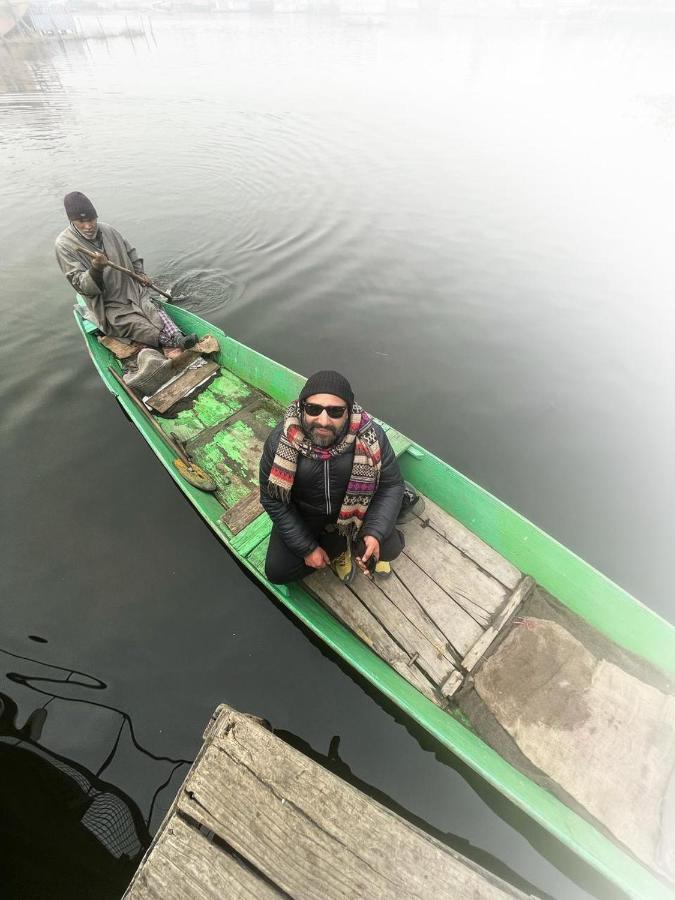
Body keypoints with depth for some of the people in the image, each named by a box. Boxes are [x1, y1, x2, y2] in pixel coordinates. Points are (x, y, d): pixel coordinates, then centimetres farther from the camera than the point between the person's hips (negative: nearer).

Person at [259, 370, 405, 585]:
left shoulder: (370, 436, -27)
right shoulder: (280, 441, -27)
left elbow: (392, 485, -13)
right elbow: (272, 499, -16)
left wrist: (375, 533, -27)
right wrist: (307, 548, -15)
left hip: (355, 510, 0)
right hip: (303, 515, 1)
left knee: (390, 548, -16)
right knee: (277, 571, -6)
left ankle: (358, 542, 20)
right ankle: (336, 546, 18)